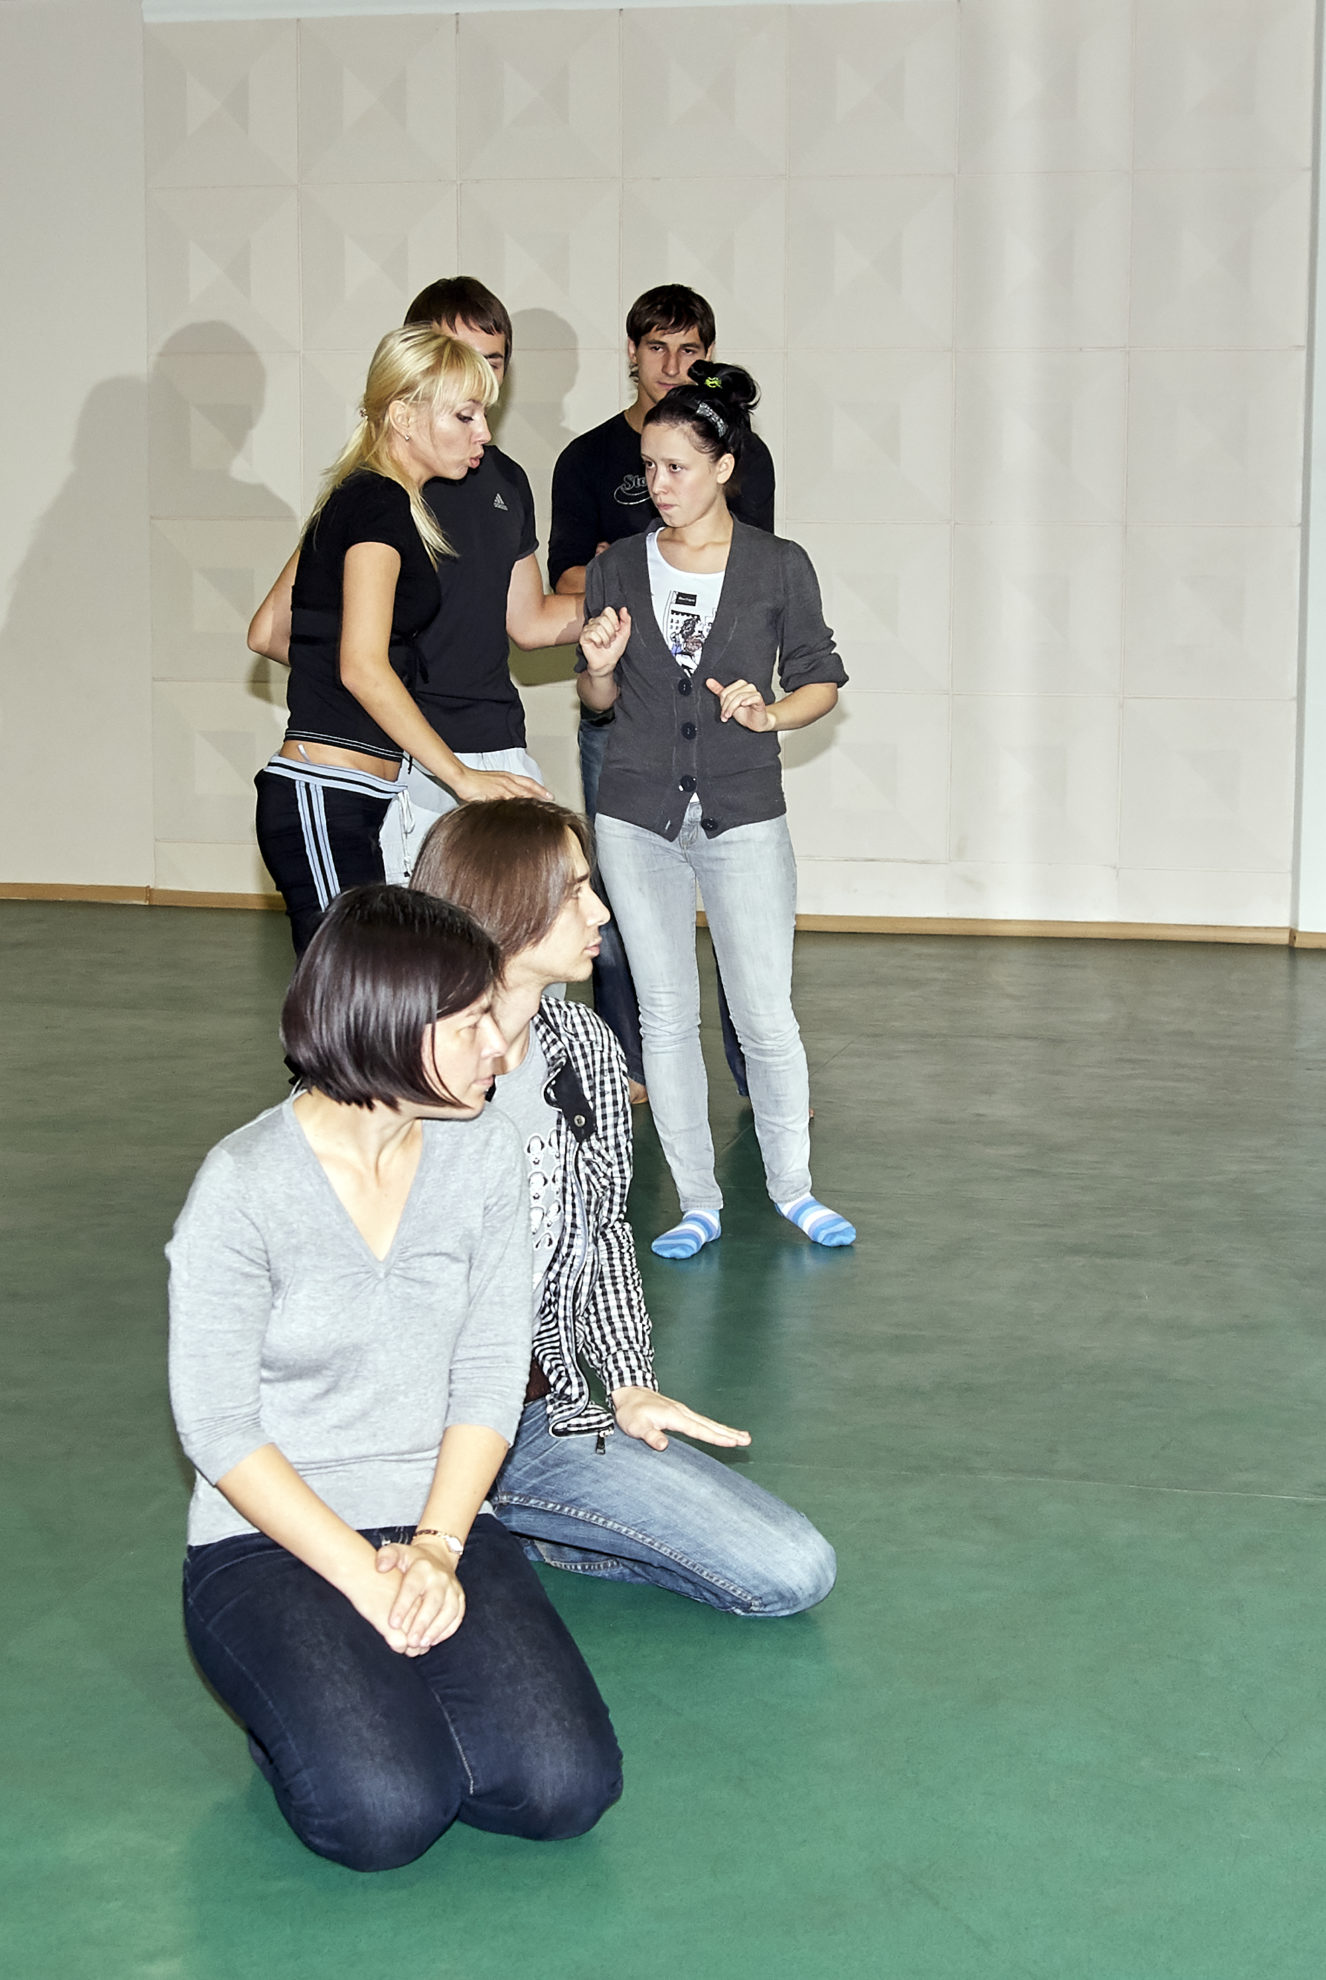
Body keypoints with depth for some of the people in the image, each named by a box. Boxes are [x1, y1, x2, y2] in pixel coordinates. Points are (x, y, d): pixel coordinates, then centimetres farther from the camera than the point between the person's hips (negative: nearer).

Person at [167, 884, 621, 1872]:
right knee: (383, 1813, -26)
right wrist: (365, 1578, -18)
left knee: (565, 1785, -19)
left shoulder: (484, 1153, 0)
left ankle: (383, 1695, 10)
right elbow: (220, 1430, -12)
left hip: (439, 1521, 4)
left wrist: (434, 1548, -13)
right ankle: (307, 1692, 7)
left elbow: (490, 1377, 0)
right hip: (269, 1539, -4)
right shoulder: (243, 1186, -14)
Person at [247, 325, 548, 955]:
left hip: (357, 802, 10)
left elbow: (268, 633, 22)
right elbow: (364, 667, -20)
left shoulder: (354, 501, 17)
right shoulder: (379, 506, -11)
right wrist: (461, 776, -16)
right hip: (326, 799, -10)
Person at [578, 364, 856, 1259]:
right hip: (638, 815, 2)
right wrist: (601, 667, -9)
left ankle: (792, 1184, 19)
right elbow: (598, 700, 12)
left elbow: (822, 682, 5)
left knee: (766, 1015, -1)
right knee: (666, 1015, 5)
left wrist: (767, 713, -14)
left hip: (744, 813, -2)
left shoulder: (778, 567, -3)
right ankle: (698, 1201, 16)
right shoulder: (619, 568, 4)